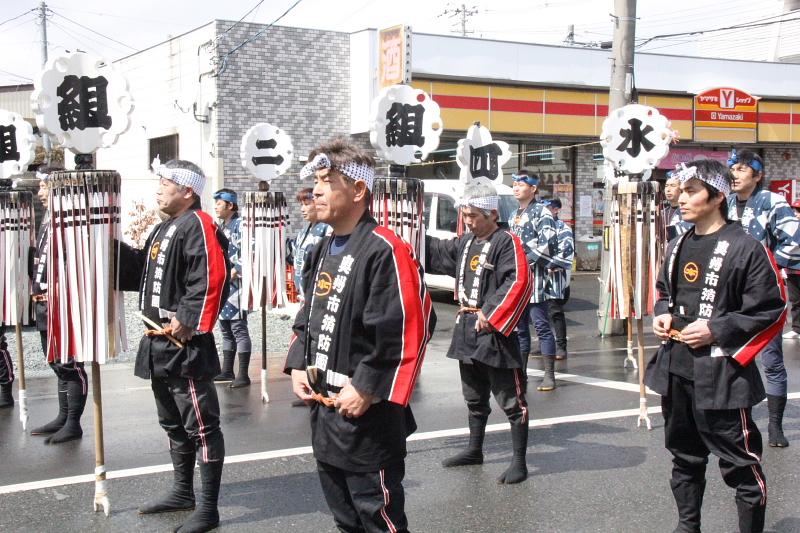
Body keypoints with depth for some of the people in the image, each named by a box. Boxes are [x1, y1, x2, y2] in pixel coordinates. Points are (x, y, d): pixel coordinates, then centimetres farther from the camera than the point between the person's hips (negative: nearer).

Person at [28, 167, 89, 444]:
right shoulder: (48, 219, 16)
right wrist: (35, 286, 13)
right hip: (45, 307, 10)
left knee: (70, 365, -2)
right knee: (57, 364, 17)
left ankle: (73, 424, 5)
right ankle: (63, 418, 27)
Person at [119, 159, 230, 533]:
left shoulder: (198, 225, -14)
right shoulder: (163, 229, 18)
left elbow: (211, 281, -23)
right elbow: (143, 270, 23)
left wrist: (186, 323, -22)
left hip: (186, 344, -11)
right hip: (160, 341, 11)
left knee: (201, 427, -4)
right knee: (173, 423, 21)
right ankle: (182, 492, 35)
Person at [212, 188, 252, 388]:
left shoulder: (240, 225, -8)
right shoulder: (221, 226, 19)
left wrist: (234, 272, -19)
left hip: (235, 283, -9)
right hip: (220, 283, 9)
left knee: (239, 328, -8)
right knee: (225, 329, 13)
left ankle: (243, 375, -6)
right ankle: (227, 371, 21)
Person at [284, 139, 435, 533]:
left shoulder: (384, 250, -18)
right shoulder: (322, 252, 12)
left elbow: (409, 330, -23)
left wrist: (367, 389, -20)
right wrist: (298, 366, 7)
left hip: (368, 419, -9)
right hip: (324, 412, 9)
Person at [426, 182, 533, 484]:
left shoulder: (507, 242, -13)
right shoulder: (465, 243, 13)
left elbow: (519, 284, -22)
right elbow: (435, 253, 23)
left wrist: (490, 315, -23)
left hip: (494, 333, -9)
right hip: (467, 329, 9)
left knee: (511, 399, -1)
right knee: (474, 396, 21)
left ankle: (519, 462, 6)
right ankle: (474, 450, 35)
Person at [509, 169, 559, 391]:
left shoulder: (541, 212, -5)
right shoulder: (515, 216, 19)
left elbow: (549, 243, -17)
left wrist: (528, 261, -15)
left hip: (534, 278, -8)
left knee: (541, 326, -6)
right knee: (519, 327, 11)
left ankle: (549, 375, -3)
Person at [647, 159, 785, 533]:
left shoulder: (745, 249, -12)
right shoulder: (678, 247, 12)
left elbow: (771, 312, -11)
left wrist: (716, 331, -17)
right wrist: (662, 315, 4)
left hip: (721, 375, -7)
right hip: (676, 370, 8)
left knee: (741, 465, 0)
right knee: (685, 456, 20)